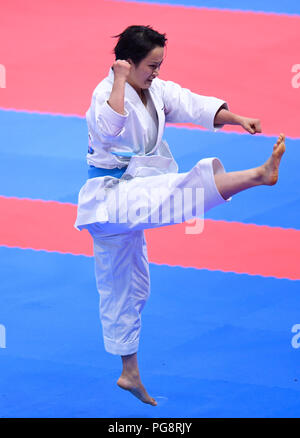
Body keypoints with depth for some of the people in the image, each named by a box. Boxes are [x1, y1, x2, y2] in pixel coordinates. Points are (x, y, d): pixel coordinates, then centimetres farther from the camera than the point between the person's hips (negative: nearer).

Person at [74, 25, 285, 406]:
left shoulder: (157, 90, 9)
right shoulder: (106, 92, -17)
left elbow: (194, 106, 0)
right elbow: (109, 129, -38)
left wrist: (237, 119, -14)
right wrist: (121, 81, -35)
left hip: (128, 199, 9)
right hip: (110, 194, -9)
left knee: (129, 289, 17)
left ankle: (129, 373, 27)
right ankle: (260, 174, -42)